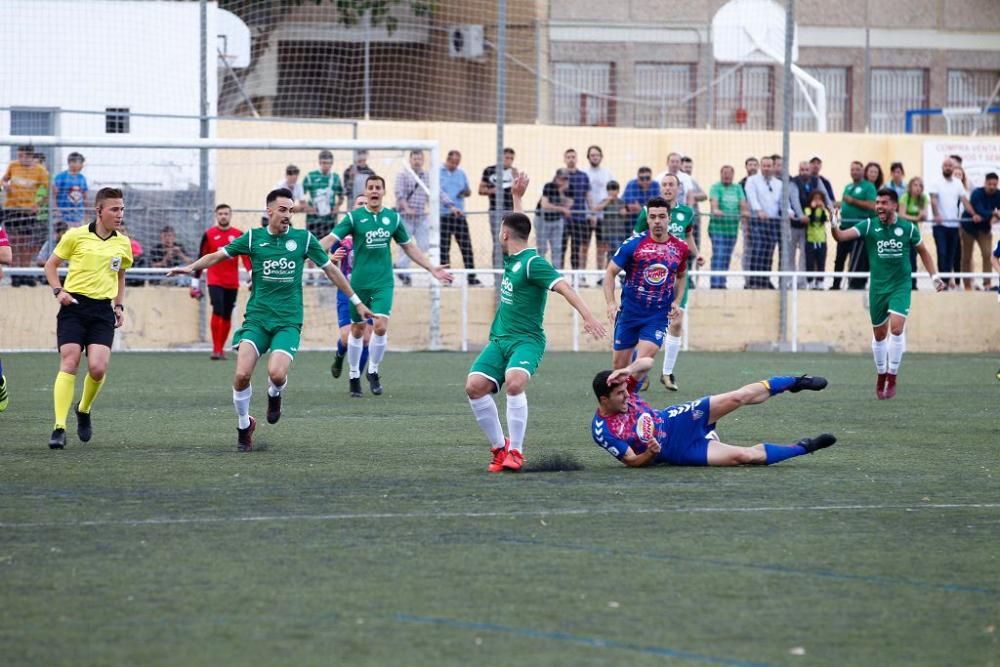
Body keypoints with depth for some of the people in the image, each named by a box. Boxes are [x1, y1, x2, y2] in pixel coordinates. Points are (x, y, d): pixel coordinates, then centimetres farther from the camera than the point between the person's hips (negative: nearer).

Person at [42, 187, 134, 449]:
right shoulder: (76, 236, -1)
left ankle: (84, 410, 17)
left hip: (103, 310, 2)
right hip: (74, 306, -2)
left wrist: (119, 305, 15)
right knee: (69, 364, -13)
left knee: (97, 368, -13)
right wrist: (58, 290, -6)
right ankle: (59, 427, -13)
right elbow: (51, 265, 9)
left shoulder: (123, 243, 10)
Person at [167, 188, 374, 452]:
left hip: (288, 321, -1)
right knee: (242, 374, -17)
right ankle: (244, 425, 8)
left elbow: (330, 269, 13)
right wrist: (191, 267, -12)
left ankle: (275, 395, 16)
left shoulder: (304, 239, 3)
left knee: (277, 374, -23)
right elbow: (217, 255, 6)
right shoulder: (253, 238, 3)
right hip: (256, 318, 1)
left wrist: (357, 302, 17)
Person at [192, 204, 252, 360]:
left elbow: (246, 257, 1)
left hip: (232, 283, 2)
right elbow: (201, 259, 3)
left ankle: (221, 349, 17)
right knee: (217, 312, -16)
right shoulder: (209, 234, 1)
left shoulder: (239, 235, 4)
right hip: (215, 281, -2)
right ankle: (216, 350, -14)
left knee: (227, 316, 7)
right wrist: (195, 281, 3)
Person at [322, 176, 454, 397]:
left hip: (383, 282, 1)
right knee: (357, 330, 7)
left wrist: (432, 269, 14)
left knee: (381, 326, -13)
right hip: (359, 282, -1)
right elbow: (331, 239, -12)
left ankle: (373, 371, 8)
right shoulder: (354, 217, -4)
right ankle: (354, 376, 22)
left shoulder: (393, 218, 5)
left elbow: (409, 247, 16)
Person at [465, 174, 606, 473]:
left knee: (514, 382, -33)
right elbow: (518, 224, 35)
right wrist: (516, 198, 43)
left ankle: (515, 451, -25)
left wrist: (587, 316, -36)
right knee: (475, 386, -11)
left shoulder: (532, 263, -12)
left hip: (526, 340, -8)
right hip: (500, 339, 8)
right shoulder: (511, 258, 13)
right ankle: (499, 447, 2)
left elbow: (563, 287, -24)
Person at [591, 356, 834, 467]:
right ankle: (804, 448, 2)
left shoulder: (623, 388, -11)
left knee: (738, 397, -12)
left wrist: (629, 370, -37)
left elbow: (646, 362, -17)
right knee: (745, 455, -17)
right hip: (680, 451, -5)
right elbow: (633, 462, -18)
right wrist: (651, 453, -38)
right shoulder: (603, 432, -24)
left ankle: (795, 383, 13)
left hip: (673, 420, 5)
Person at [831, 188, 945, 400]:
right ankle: (881, 375, 31)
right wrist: (834, 226, -38)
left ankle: (891, 379, -7)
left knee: (896, 328, -18)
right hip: (878, 287, 2)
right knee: (879, 334, 10)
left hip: (901, 286, -2)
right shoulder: (869, 226, -5)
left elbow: (923, 251, 12)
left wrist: (934, 276, 8)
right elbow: (842, 236, -17)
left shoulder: (908, 228, -4)